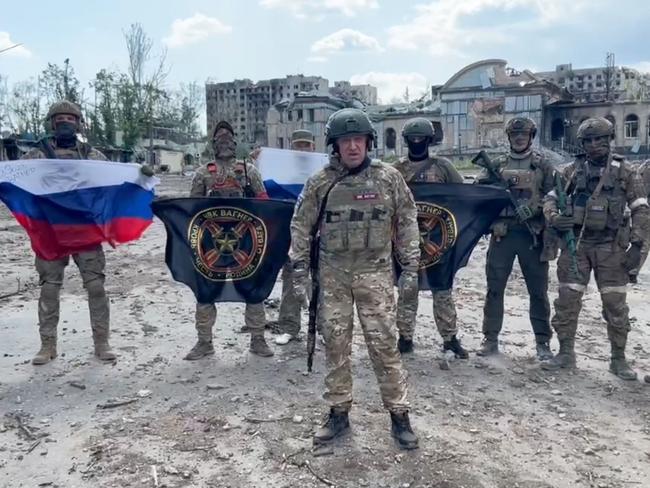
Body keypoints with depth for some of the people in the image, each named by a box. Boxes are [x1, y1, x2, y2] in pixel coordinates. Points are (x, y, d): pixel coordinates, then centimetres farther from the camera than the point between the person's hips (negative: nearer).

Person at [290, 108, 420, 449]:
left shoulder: (389, 178, 0)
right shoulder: (320, 183, 0)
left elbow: (406, 221, 6)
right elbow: (301, 226, 6)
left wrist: (410, 265, 3)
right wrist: (300, 271, 2)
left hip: (375, 272, -1)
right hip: (332, 274, 2)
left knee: (384, 344, 0)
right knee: (335, 344, 8)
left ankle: (399, 414, 15)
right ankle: (338, 412, 23)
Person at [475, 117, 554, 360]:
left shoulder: (543, 165, 6)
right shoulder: (498, 165, 11)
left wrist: (533, 207, -16)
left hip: (532, 233, -1)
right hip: (502, 233, 2)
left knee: (538, 290, 5)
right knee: (494, 288, 4)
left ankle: (542, 342, 17)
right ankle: (490, 339, 14)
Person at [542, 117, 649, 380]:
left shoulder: (625, 171, 3)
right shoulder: (572, 170, 7)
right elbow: (551, 198, 11)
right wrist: (554, 217, -12)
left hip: (611, 247, -1)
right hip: (576, 244, 1)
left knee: (615, 304, 3)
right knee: (567, 299, 2)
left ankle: (619, 359, 17)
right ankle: (565, 353, 16)